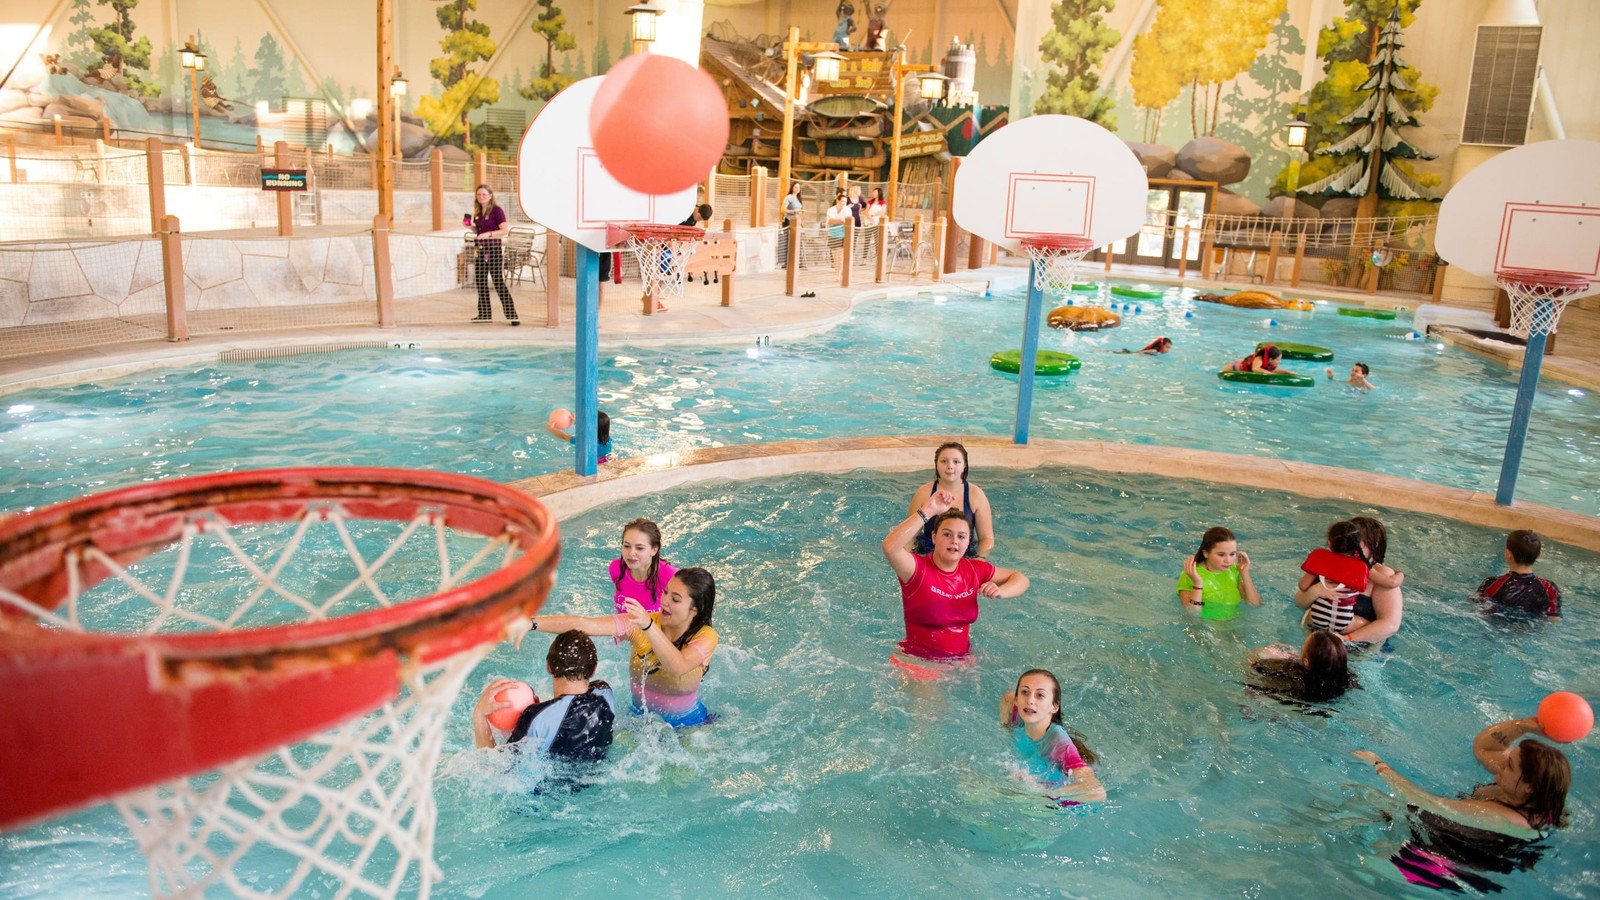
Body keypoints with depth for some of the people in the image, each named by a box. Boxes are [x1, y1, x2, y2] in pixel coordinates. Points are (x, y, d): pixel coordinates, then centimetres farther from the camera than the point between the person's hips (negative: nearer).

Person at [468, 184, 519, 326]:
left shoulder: (496, 210, -9)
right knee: (481, 282, 9)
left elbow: (505, 230, -18)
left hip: (494, 249, -7)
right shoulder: (477, 212, 12)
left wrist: (488, 234, -27)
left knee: (499, 282, -10)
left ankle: (512, 315, -7)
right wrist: (470, 226, 2)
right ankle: (484, 314, 19)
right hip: (481, 249, 7)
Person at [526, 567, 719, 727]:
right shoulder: (640, 622, -14)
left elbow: (677, 668, -41)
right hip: (640, 717, 3)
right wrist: (531, 623, -35)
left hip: (688, 726, -3)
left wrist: (648, 626, -53)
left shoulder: (705, 637, -20)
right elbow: (583, 624, -23)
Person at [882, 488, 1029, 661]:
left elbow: (1021, 579, 15)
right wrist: (928, 510, -30)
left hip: (961, 659, 6)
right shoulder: (917, 568, -12)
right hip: (917, 660, -6)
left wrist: (1001, 592, -8)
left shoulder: (975, 569, 3)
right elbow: (890, 546, -33)